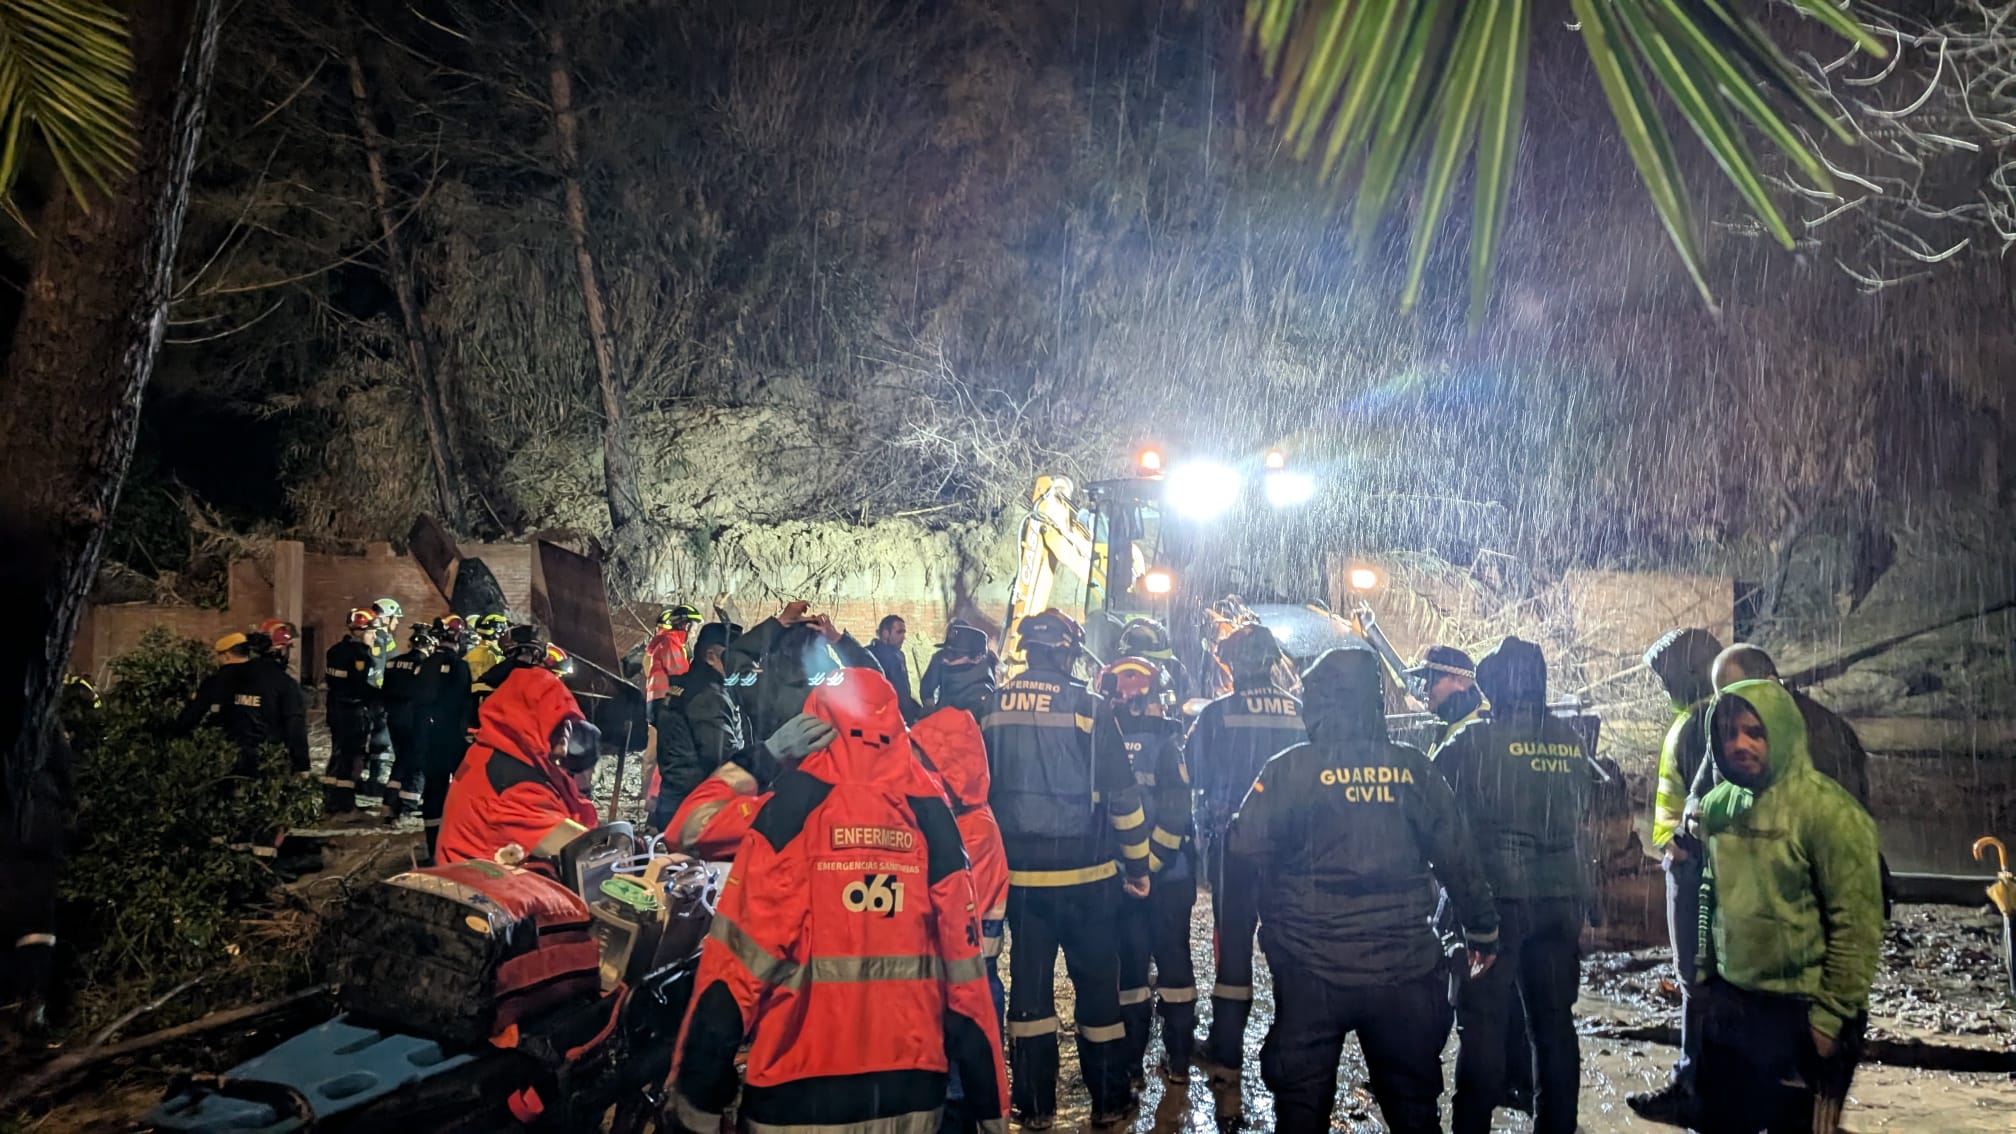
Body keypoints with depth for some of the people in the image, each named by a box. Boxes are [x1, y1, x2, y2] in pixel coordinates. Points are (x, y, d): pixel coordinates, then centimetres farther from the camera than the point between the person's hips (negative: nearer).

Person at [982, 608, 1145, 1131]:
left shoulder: (993, 706, 0)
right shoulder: (1086, 706, -10)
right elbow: (1123, 794, -9)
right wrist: (1138, 863, 1)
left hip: (1018, 873, 3)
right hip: (1084, 875, -3)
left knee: (1029, 984, 11)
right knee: (1097, 984, 8)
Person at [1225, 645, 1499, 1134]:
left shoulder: (1291, 769, -10)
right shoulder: (1413, 768, -1)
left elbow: (1244, 854, -10)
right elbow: (1457, 858, 3)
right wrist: (1482, 929, 17)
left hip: (1313, 971, -2)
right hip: (1404, 970, 3)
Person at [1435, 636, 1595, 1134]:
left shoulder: (1475, 740, -9)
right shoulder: (1570, 740, 5)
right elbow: (1586, 804, 13)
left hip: (1496, 896, -4)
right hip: (1561, 897, 5)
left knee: (1483, 1021, 1)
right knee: (1554, 1020, 13)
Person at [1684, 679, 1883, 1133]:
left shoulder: (1827, 809, -15)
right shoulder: (1717, 806, 5)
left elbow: (1857, 925, -16)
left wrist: (1832, 1015, -15)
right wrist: (1704, 980, 14)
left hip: (1799, 1014, -6)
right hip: (1727, 1004, 6)